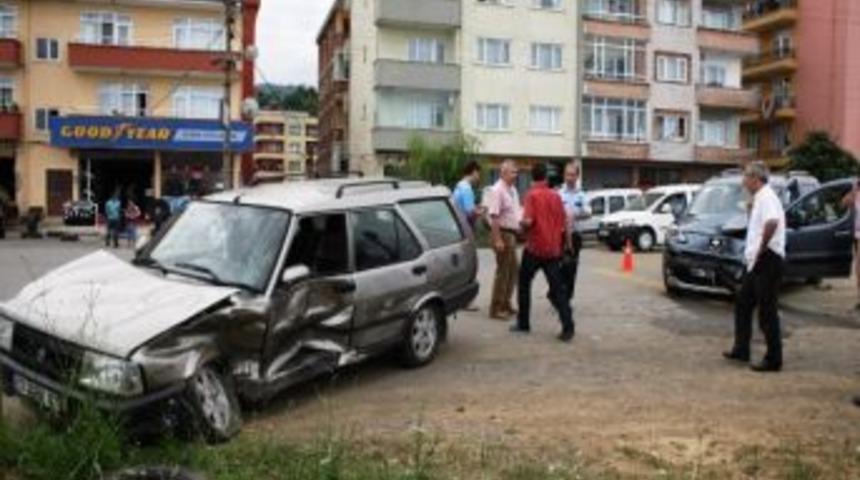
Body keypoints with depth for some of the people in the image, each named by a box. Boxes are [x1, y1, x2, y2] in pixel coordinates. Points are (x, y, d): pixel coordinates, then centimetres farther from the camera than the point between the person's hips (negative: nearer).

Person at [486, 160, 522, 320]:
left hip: (512, 233, 9)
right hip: (503, 233, -9)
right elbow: (494, 216, -22)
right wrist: (497, 239, -25)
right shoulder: (497, 190, -16)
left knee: (513, 270, 15)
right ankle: (496, 308, 3)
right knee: (503, 271, -5)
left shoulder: (513, 189, 13)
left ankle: (506, 304, 28)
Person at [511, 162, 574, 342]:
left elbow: (528, 221, -20)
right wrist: (562, 246, 22)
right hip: (553, 249, 4)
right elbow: (563, 226, 9)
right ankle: (568, 327, -7)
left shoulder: (532, 195, -9)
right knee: (558, 288, 3)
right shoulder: (556, 196, 7)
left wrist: (522, 226, 1)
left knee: (524, 284, 14)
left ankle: (523, 323, 19)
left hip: (535, 248, -4)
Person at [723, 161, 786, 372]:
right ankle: (741, 349, 27)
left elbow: (772, 222, -34)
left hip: (767, 260, -10)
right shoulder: (759, 198, 15)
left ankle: (773, 360, 6)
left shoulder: (766, 197, -16)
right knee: (743, 304, 17)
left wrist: (762, 247, -26)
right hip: (756, 261, 10)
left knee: (767, 311, -3)